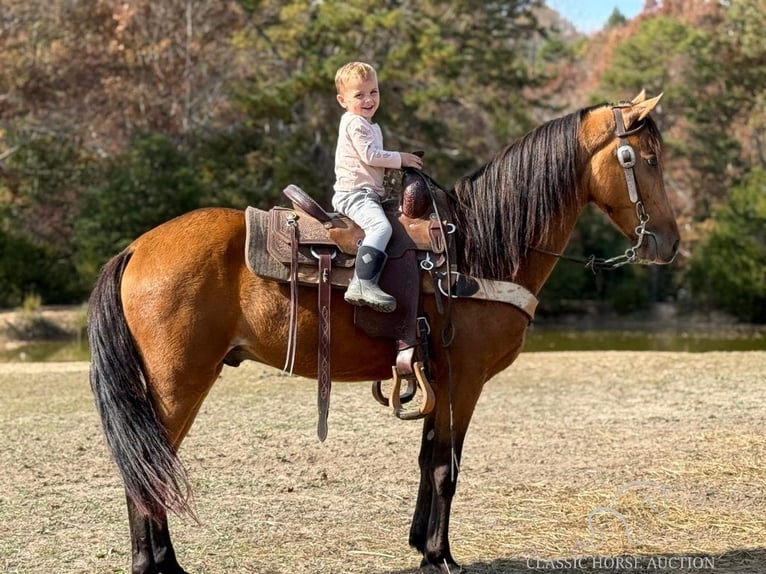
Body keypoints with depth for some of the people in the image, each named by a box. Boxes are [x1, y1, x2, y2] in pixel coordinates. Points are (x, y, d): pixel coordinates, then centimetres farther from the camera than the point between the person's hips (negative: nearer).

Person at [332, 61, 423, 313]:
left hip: (370, 193, 11)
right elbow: (370, 156, -17)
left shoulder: (372, 127, 24)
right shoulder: (355, 124, -8)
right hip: (354, 194, -11)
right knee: (381, 226, -32)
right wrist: (400, 159, -5)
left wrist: (400, 161, 17)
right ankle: (362, 284, -45)